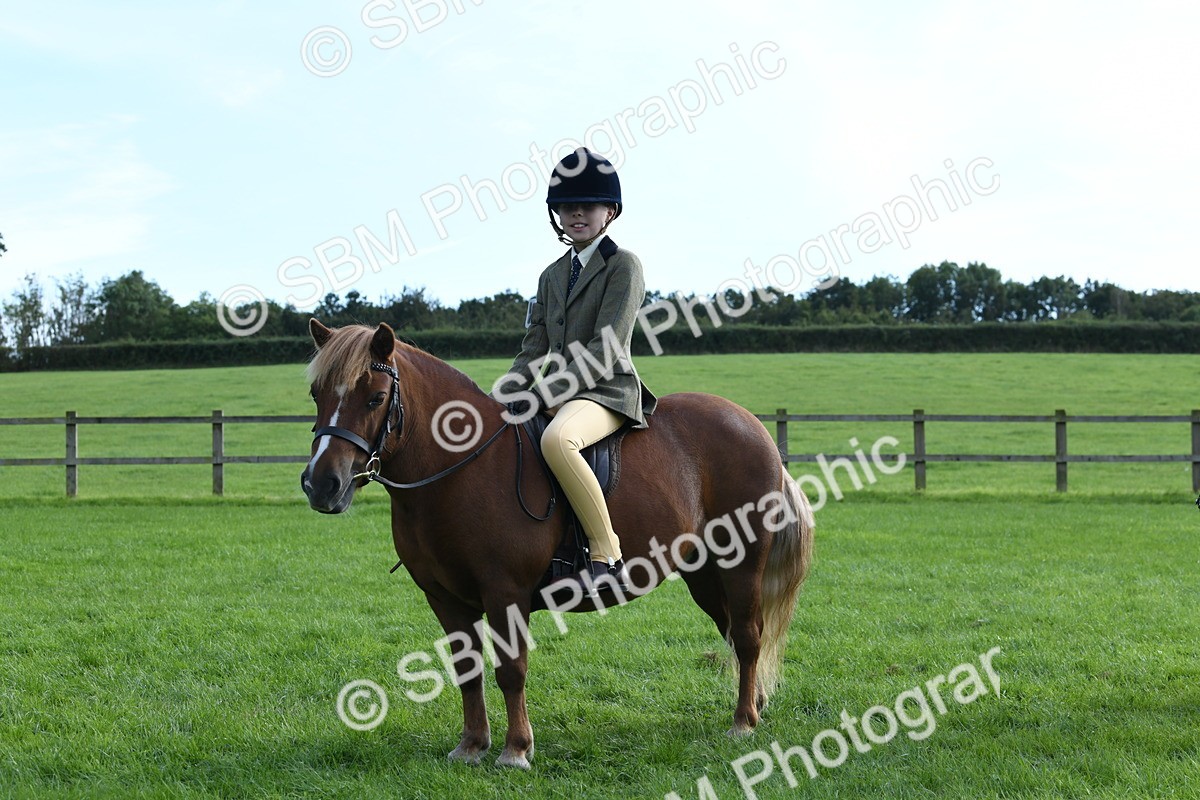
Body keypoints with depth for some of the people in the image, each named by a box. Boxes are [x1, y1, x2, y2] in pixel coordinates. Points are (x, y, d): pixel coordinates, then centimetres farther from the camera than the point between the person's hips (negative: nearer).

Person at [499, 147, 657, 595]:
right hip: (557, 395, 9)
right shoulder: (552, 275, 19)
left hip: (607, 392, -9)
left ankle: (608, 559, -34)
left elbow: (606, 349, -14)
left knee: (556, 439, -39)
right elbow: (534, 351, 15)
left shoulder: (623, 266, -4)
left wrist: (548, 394, -20)